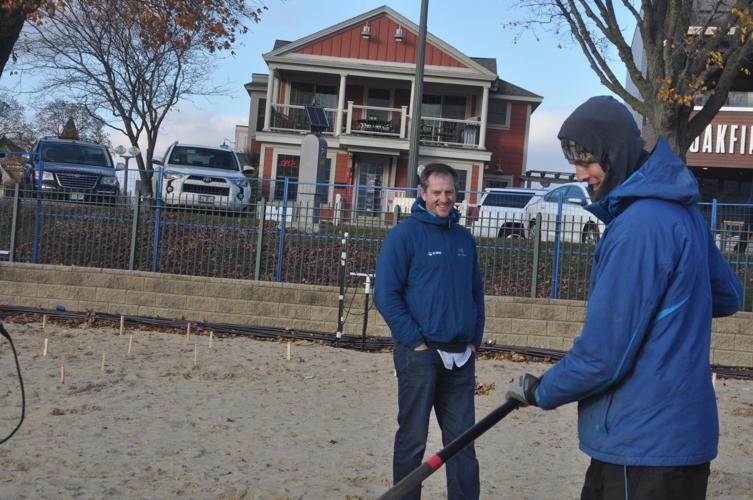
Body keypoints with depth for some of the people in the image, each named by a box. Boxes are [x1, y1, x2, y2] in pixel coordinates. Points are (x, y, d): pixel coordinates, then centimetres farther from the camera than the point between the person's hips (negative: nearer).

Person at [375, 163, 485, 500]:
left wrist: (475, 338, 8)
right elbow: (386, 296, -11)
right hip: (420, 354, -5)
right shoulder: (404, 235, -6)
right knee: (413, 440, 3)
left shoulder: (464, 238, 12)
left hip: (461, 356, 5)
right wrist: (416, 342, -14)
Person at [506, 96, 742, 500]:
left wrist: (542, 392, -6)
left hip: (645, 447, -9)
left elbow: (604, 352, -21)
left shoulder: (640, 225, -21)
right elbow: (727, 297, 22)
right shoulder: (680, 210, 9)